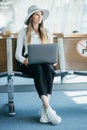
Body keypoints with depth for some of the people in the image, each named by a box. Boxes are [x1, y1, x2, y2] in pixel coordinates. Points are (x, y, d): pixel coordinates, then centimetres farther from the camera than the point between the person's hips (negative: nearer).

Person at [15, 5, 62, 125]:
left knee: (49, 68, -37)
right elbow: (18, 54, 4)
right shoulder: (23, 33, 12)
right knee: (38, 69, -39)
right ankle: (49, 109, -47)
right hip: (29, 64, -2)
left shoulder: (47, 32, 20)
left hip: (46, 63, 2)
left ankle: (44, 109, -41)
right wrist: (24, 60, -19)